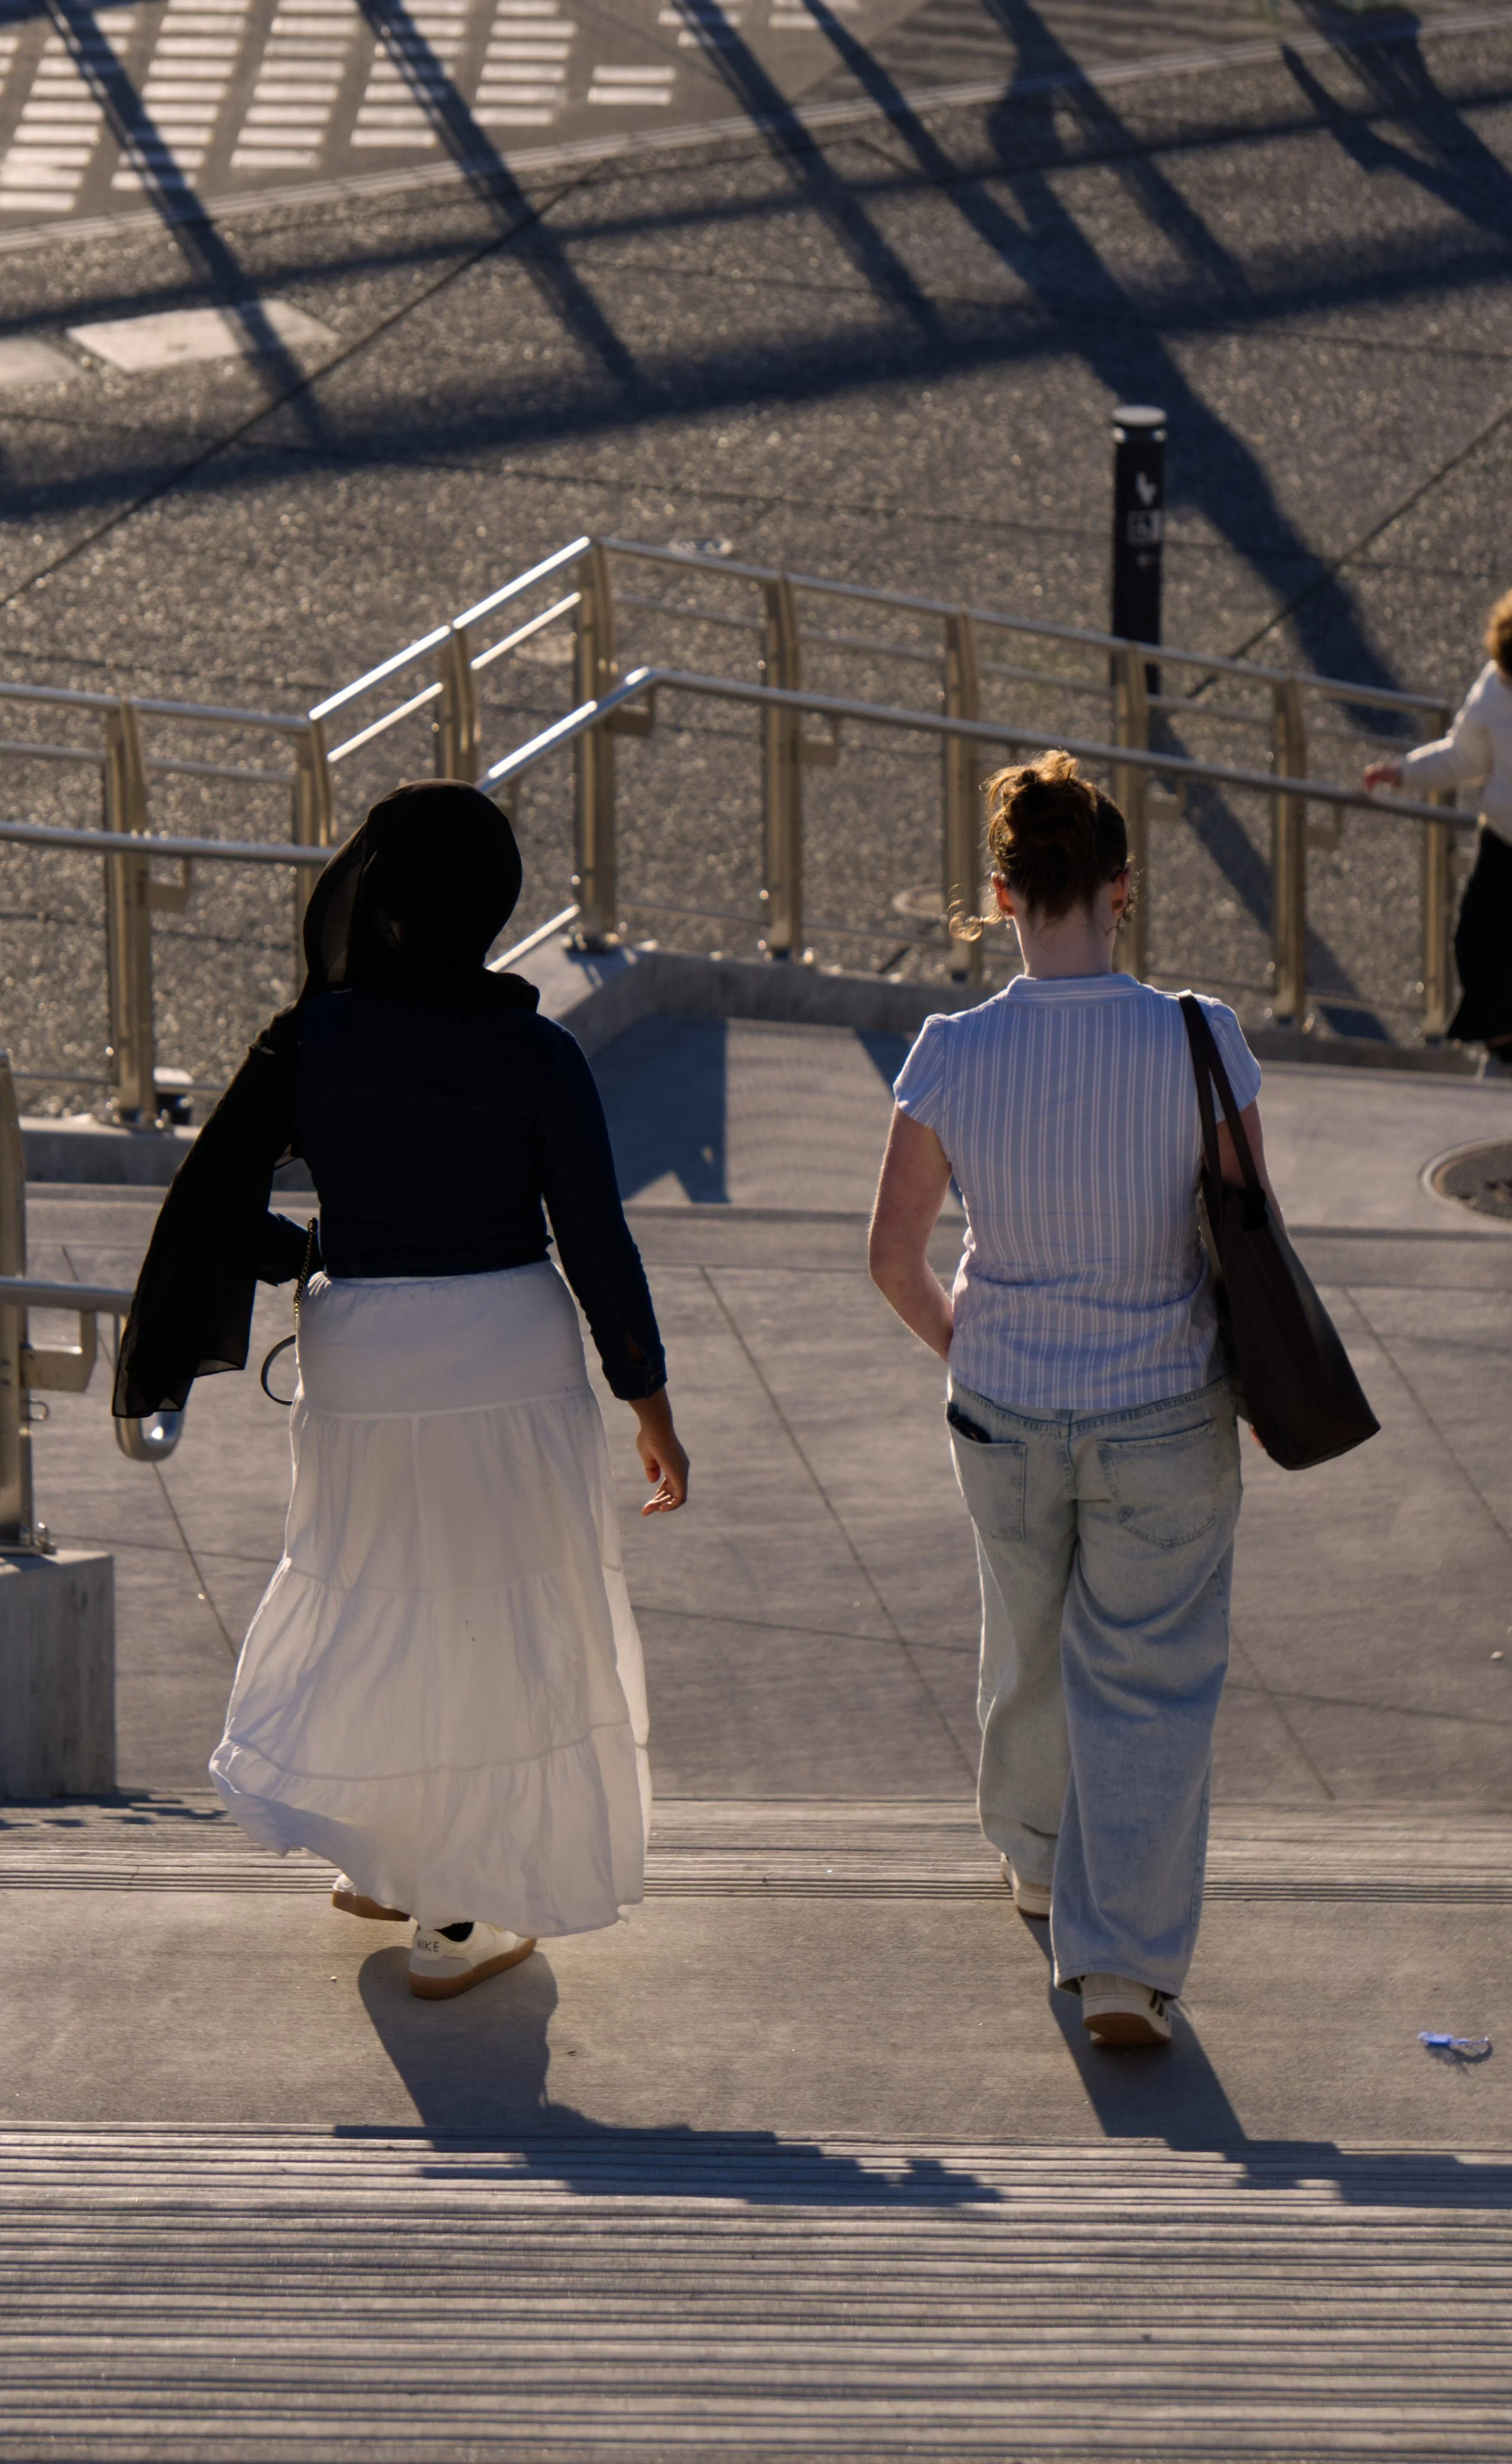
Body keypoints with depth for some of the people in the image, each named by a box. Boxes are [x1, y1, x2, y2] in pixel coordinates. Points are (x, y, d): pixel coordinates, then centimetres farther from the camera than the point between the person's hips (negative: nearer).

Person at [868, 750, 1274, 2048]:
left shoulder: (953, 1057, -13)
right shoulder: (1200, 1043, -17)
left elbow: (895, 1256, -6)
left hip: (1006, 1416, 2)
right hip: (1166, 1421, -2)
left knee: (1031, 1648, 25)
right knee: (1150, 1681, 8)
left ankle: (1040, 1856, 49)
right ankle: (1126, 1960, 1)